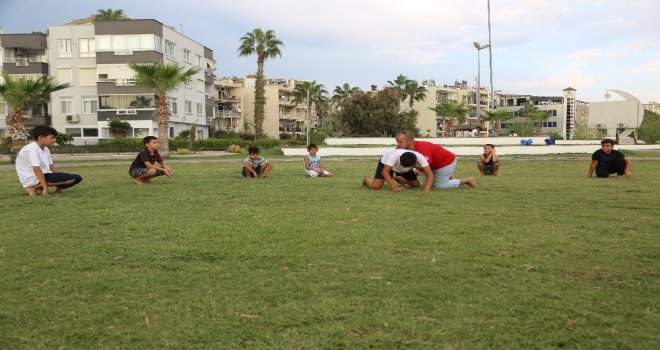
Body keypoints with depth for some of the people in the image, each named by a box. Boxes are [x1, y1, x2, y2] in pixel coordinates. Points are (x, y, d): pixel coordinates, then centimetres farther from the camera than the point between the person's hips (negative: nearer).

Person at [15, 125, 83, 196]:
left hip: (43, 176, 9)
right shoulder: (32, 149, -17)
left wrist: (59, 179, 5)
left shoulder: (45, 149, 14)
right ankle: (33, 187, -11)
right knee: (71, 178, -22)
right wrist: (45, 187, -25)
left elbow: (51, 166, 14)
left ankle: (40, 188, 3)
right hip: (33, 179, -9)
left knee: (77, 178, 1)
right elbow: (36, 169, -24)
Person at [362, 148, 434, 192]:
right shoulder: (395, 155, -45)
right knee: (376, 186, -20)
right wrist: (394, 187, -52)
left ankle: (397, 178, 30)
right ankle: (366, 179, 19)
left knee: (416, 185, -1)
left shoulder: (419, 157, -38)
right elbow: (384, 171, -43)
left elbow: (430, 174, -38)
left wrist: (426, 190, -53)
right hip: (386, 163, -4)